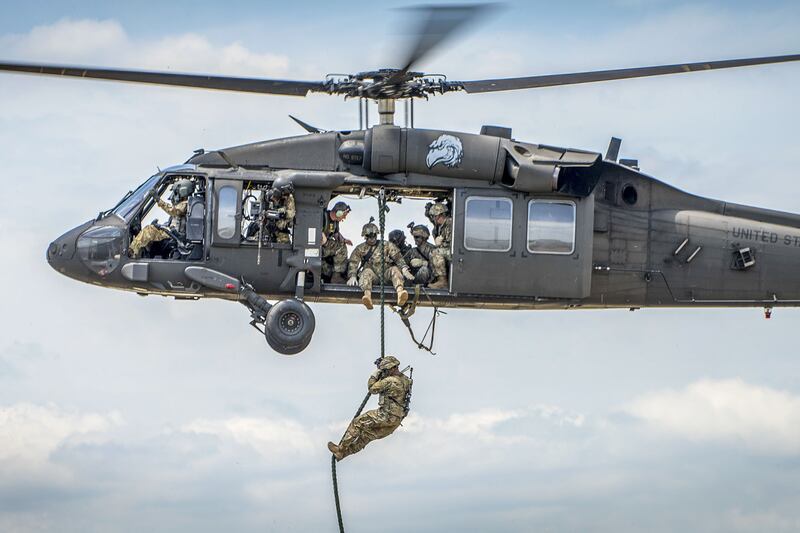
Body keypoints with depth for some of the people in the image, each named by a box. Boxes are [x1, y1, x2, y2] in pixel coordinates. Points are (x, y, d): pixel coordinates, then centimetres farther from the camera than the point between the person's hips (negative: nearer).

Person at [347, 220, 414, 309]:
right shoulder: (360, 249, 16)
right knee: (367, 271, -32)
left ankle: (400, 292, -57)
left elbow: (398, 257, 4)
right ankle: (367, 294, -60)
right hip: (372, 276, 0)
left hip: (386, 275, 0)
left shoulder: (386, 245, 16)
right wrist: (352, 276, -16)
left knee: (395, 269, -28)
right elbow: (353, 264, 4)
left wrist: (404, 269, -14)